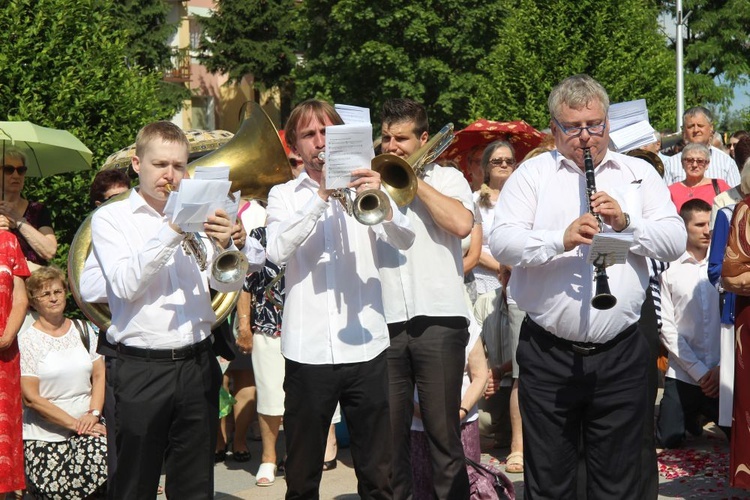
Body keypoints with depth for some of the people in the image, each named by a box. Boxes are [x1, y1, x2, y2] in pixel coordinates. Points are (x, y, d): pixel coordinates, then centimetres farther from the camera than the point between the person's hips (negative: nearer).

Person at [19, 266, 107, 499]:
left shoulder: (83, 330, 12)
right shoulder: (27, 340, -3)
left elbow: (100, 375, 10)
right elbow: (31, 397, -9)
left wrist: (93, 414, -8)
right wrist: (74, 424, -14)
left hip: (87, 428, 3)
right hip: (44, 439, -3)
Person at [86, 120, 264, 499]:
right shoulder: (110, 218, 2)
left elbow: (227, 284, 4)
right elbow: (126, 285, -13)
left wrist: (227, 245, -16)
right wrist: (171, 231, -19)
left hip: (198, 365, 4)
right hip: (142, 369, -3)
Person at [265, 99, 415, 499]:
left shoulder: (360, 185, 9)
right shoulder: (283, 196, 9)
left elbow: (405, 240, -6)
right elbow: (278, 251, -10)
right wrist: (321, 198, -16)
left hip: (365, 345, 0)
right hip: (307, 350, 0)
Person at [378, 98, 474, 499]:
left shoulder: (446, 178, 9)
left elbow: (461, 224, -11)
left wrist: (414, 179, -4)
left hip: (438, 320, -2)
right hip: (384, 323, 2)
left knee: (444, 433, 3)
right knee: (388, 434, 7)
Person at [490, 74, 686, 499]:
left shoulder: (639, 173, 10)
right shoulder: (533, 173, 4)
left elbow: (676, 241, 2)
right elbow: (501, 242, -8)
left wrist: (626, 223, -14)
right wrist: (561, 239, -23)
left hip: (620, 353, 1)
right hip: (548, 352, -1)